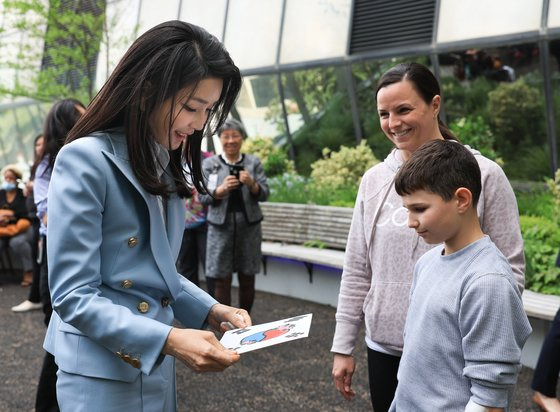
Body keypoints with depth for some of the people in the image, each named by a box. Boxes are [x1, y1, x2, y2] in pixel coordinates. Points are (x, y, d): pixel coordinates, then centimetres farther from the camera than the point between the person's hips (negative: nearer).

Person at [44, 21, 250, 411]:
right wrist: (170, 339, -28)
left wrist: (212, 311, 1)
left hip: (157, 367, 8)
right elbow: (73, 296, -20)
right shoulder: (85, 161, -17)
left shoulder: (165, 165, 9)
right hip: (104, 376, -8)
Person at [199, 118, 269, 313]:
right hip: (220, 226, -1)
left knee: (247, 279, 8)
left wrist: (252, 184, -18)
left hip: (249, 225, 1)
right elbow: (202, 197, 0)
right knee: (221, 280, -2)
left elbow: (264, 194, 3)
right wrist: (221, 189, -19)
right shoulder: (210, 163, 3)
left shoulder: (253, 162, 5)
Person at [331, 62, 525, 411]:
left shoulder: (483, 175, -8)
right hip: (384, 350, 4)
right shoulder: (374, 180, 3)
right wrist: (343, 346, 7)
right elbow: (357, 270, 8)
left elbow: (510, 271, -7)